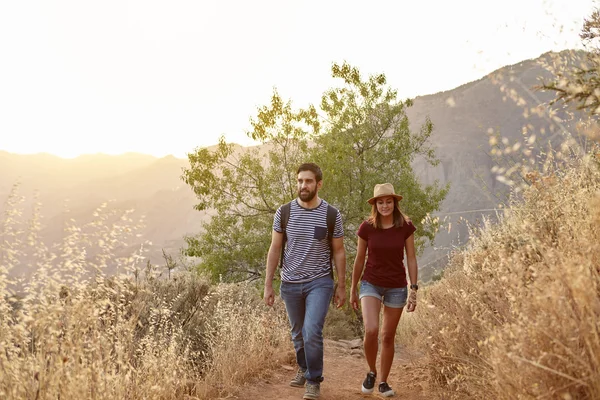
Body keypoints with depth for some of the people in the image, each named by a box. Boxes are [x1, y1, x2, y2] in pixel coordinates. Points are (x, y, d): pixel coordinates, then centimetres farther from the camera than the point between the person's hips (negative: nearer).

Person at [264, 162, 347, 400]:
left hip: (320, 283, -2)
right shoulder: (284, 212, -4)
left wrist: (341, 287, 1)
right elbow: (274, 249, 0)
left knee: (312, 333, -15)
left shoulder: (332, 215, -6)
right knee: (298, 334, 17)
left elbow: (338, 252, 1)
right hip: (290, 283, 3)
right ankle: (304, 368, 43)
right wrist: (268, 285, -2)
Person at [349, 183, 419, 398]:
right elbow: (359, 260, 1)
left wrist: (414, 289, -7)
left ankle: (383, 382, 25)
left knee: (388, 337, 8)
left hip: (397, 287, 1)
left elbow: (411, 259, -2)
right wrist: (352, 290, 6)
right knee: (371, 330, -20)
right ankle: (371, 372, 6)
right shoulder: (366, 227, -9)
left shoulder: (406, 226, -8)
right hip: (371, 284, -1)